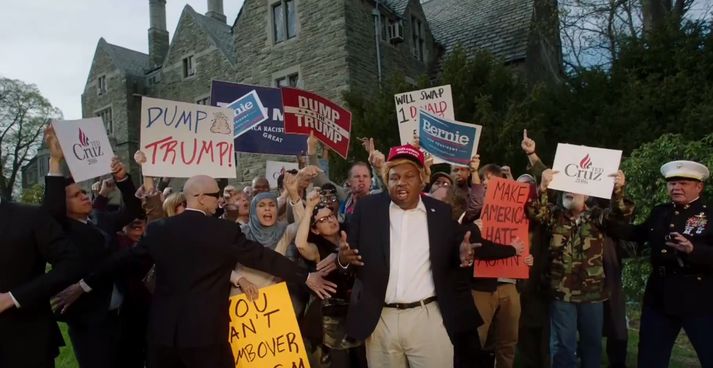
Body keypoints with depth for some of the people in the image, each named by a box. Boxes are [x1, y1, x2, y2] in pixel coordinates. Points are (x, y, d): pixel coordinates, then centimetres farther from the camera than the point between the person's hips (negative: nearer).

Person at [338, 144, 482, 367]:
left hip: (429, 318, 0)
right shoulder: (367, 208, 2)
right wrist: (343, 258, -18)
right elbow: (349, 256, 3)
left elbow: (452, 261, 7)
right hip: (379, 320, 1)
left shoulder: (442, 212, 3)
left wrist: (463, 256, -14)